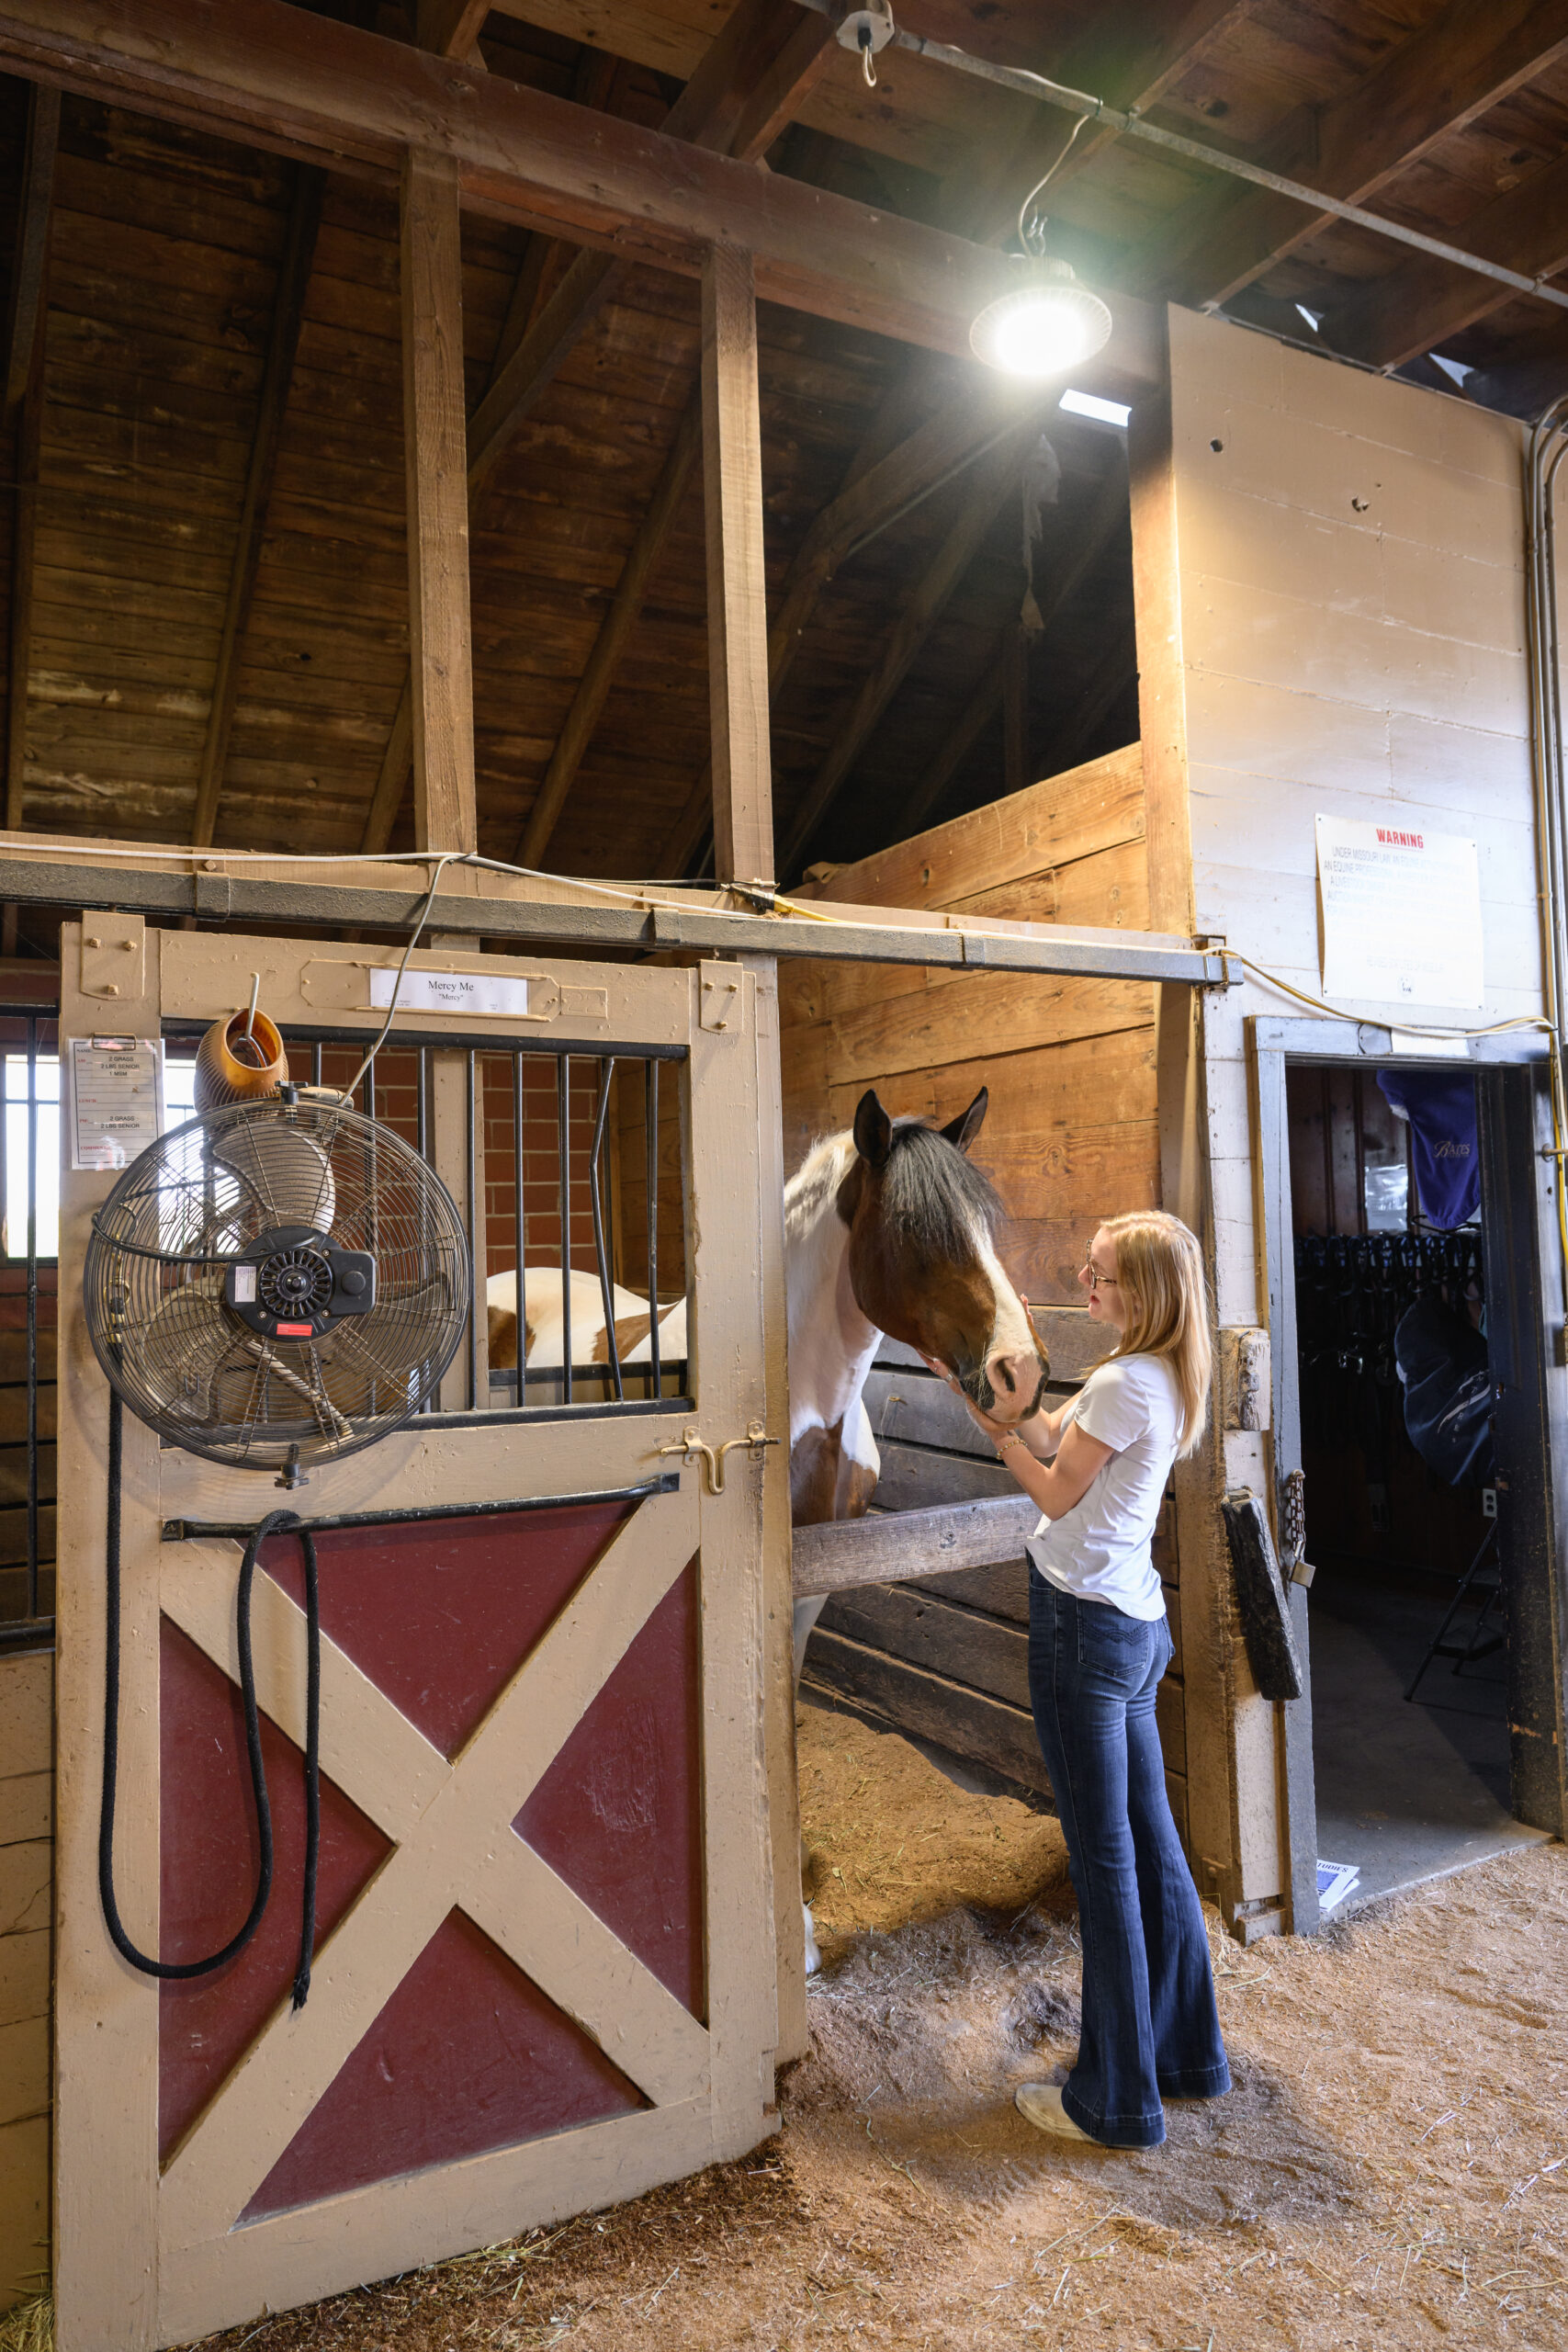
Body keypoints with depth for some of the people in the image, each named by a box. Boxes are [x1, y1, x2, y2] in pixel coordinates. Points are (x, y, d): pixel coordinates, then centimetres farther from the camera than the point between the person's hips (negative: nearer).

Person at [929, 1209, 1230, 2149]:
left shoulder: (1124, 1383, -19)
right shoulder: (1163, 1381, 10)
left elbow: (1053, 1492, -10)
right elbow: (1046, 1437, 14)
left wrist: (982, 1410, -5)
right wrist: (979, 1384, 11)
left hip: (1085, 1625, -10)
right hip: (1137, 1623, 10)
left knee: (1104, 1855, 1)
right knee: (1150, 1840, 19)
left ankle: (1117, 2101, 15)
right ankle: (1189, 2054, 33)